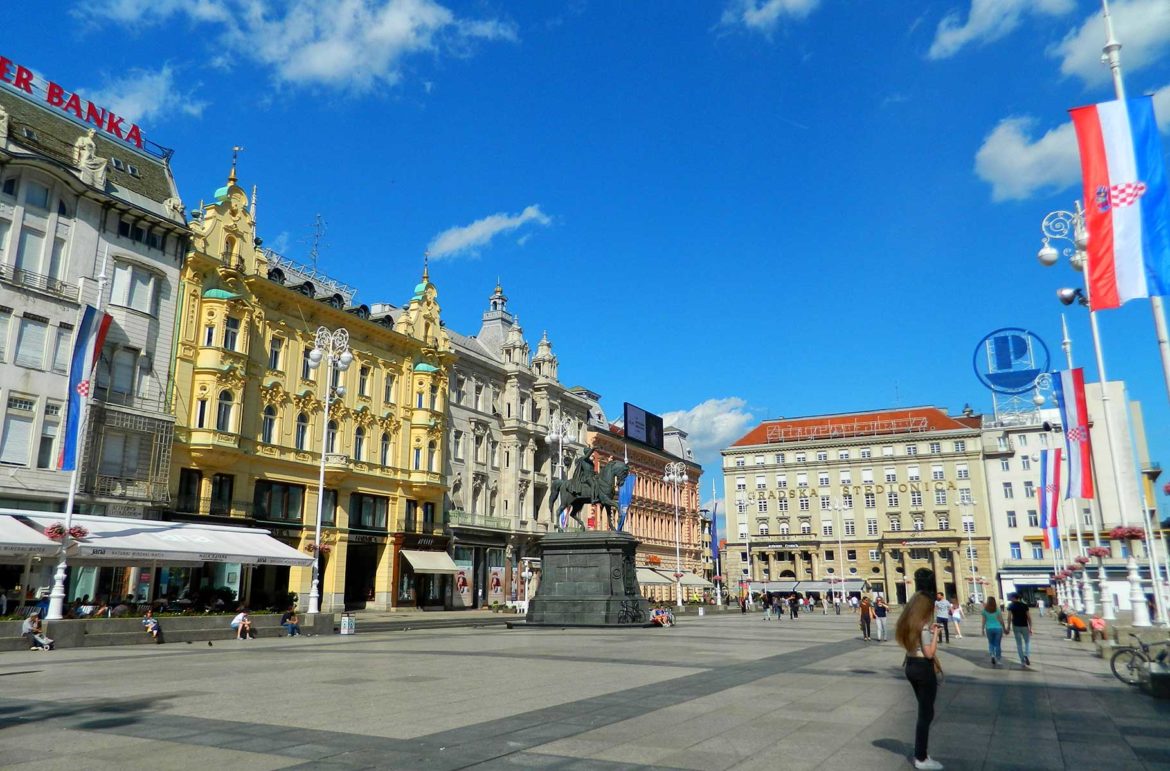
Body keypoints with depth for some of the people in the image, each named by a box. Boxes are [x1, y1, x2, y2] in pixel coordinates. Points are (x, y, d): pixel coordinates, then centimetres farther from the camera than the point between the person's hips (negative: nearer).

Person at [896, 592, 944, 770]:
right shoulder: (923, 626, -18)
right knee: (926, 713, 2)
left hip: (911, 666, 9)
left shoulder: (907, 624, 7)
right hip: (923, 669, -9)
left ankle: (920, 754, 27)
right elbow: (929, 653, -20)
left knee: (923, 710, 20)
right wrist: (935, 633, -13)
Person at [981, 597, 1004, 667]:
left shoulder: (985, 610, -3)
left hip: (989, 628, 0)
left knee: (991, 643, 16)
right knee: (997, 644, 9)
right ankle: (997, 660, 11)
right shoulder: (997, 610, -4)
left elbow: (984, 621, -1)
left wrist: (983, 630, 9)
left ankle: (992, 655, -7)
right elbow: (1001, 620, -2)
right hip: (998, 628, 0)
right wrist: (1004, 629, 10)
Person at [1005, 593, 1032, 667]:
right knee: (1027, 642, 15)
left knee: (1019, 644, 8)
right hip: (1024, 626, 1)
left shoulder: (1011, 606, -3)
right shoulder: (1024, 605, 2)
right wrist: (1030, 628, 2)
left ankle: (1023, 660, 7)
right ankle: (1026, 655, -10)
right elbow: (1029, 617, -2)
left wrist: (1008, 627, -5)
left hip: (1016, 626, -1)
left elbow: (1009, 617, -11)